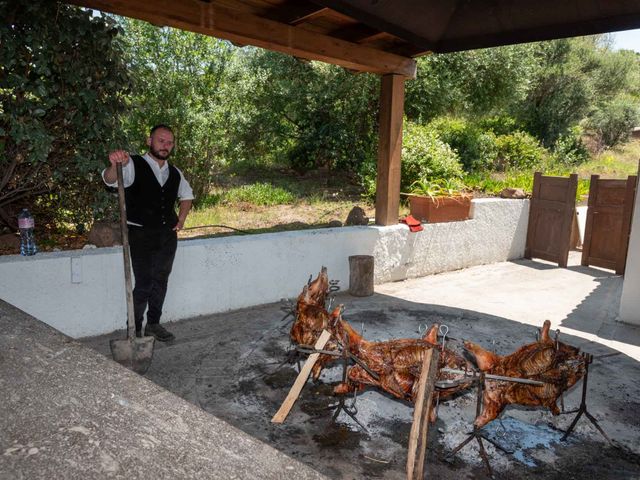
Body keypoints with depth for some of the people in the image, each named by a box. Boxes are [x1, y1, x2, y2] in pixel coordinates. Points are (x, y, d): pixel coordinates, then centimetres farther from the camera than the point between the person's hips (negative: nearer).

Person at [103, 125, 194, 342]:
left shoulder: (174, 173, 9)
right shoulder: (134, 165, -10)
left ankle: (153, 324, 30)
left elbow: (187, 194, 27)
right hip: (141, 235, -6)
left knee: (161, 281, 14)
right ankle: (134, 330, 10)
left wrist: (181, 218, 13)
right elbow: (110, 179, -29)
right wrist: (115, 165, -52)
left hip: (168, 235, 6)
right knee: (143, 284, -6)